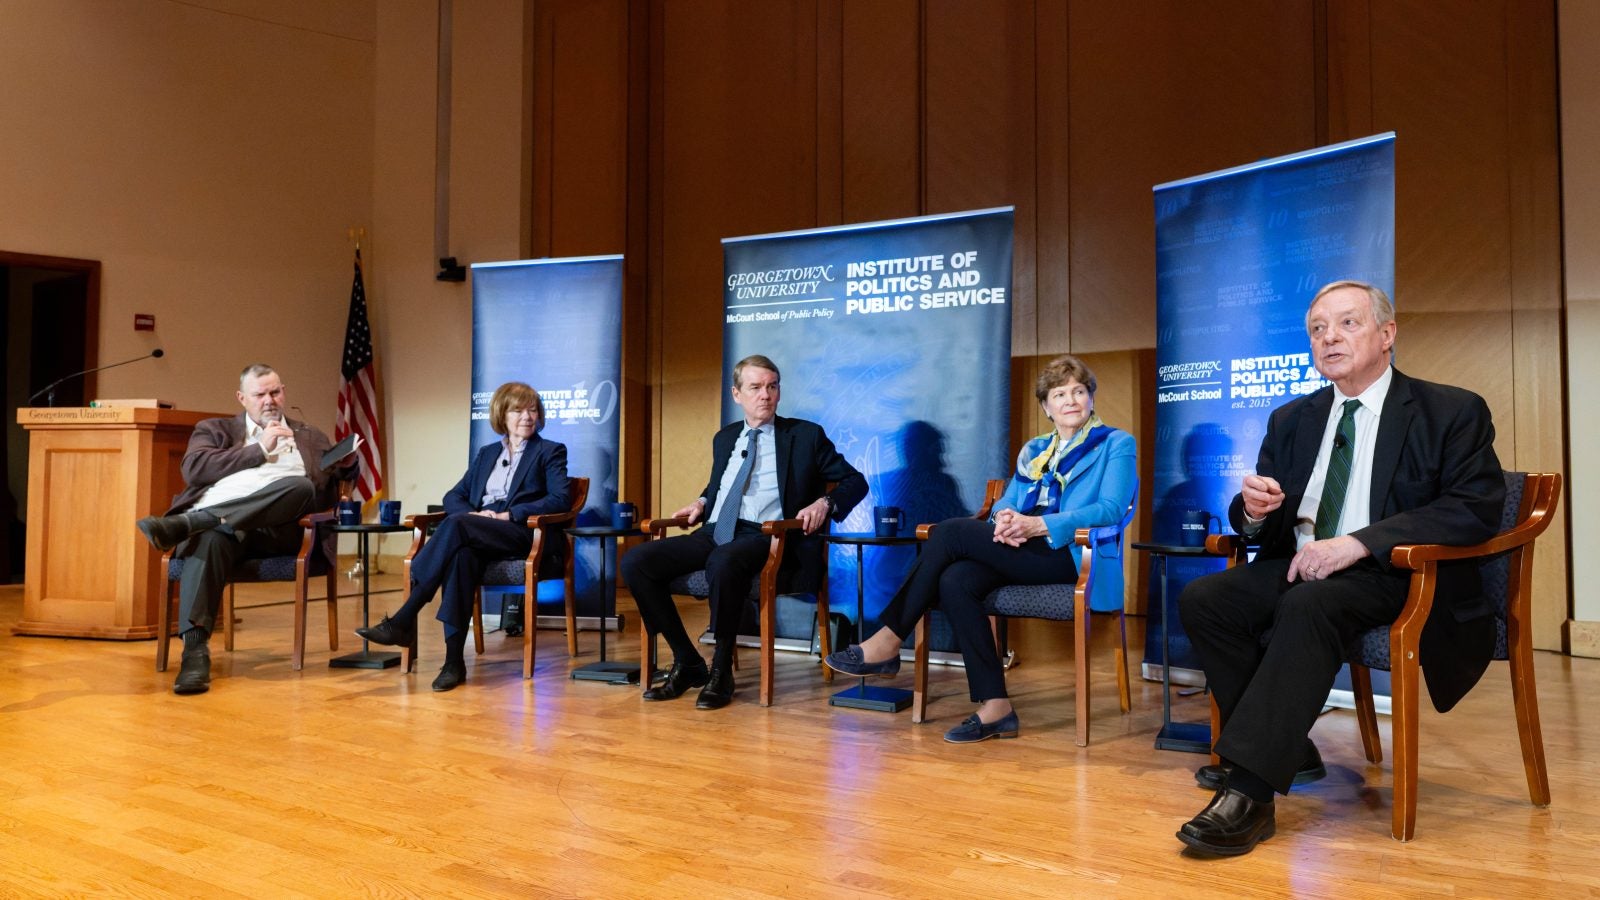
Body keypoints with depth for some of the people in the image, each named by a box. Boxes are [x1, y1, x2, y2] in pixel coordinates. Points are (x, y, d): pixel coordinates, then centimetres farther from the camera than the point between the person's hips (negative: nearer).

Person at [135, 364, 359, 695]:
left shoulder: (312, 438, 27)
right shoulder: (214, 429, 24)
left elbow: (325, 496, 18)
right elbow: (193, 469, 3)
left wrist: (345, 466, -3)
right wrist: (259, 450, -3)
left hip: (276, 529, 1)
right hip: (212, 523, -1)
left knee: (300, 486, -33)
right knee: (210, 539, -39)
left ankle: (184, 524, -39)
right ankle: (195, 651, -45)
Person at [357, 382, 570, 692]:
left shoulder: (551, 452, 11)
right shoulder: (486, 453, 26)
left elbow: (561, 499, -5)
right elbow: (454, 496, 18)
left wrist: (508, 514, -15)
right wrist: (473, 513, -7)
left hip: (526, 536, -4)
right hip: (479, 536, 4)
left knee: (456, 525, -33)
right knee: (461, 554, -36)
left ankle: (402, 621, -34)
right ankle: (454, 659, -43)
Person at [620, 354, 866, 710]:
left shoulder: (806, 435, 9)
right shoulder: (724, 438, 23)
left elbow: (855, 481, 9)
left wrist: (824, 502, -10)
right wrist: (702, 502, 15)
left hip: (764, 536, -5)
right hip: (715, 533, 6)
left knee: (724, 563, -41)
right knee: (636, 561, -17)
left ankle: (721, 670, -21)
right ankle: (687, 661, -7)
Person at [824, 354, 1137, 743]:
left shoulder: (1116, 444, 6)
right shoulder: (1034, 450, 26)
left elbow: (1111, 509, -9)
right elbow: (1006, 501, 17)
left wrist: (1038, 525, -20)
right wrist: (1004, 516, -10)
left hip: (1067, 555, -6)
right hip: (1023, 550, 6)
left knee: (950, 531, -22)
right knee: (955, 581, -27)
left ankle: (887, 644, -17)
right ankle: (994, 708, -24)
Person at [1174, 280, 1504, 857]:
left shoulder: (1454, 413, 1)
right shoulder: (1291, 421, 16)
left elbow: (1476, 508, -13)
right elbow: (1257, 521, 17)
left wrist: (1359, 543, -24)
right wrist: (1254, 510, -11)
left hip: (1393, 576, -5)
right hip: (1299, 566, 6)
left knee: (1310, 605, -36)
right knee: (1201, 600, -18)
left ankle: (1250, 793, -36)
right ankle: (1288, 751, -6)